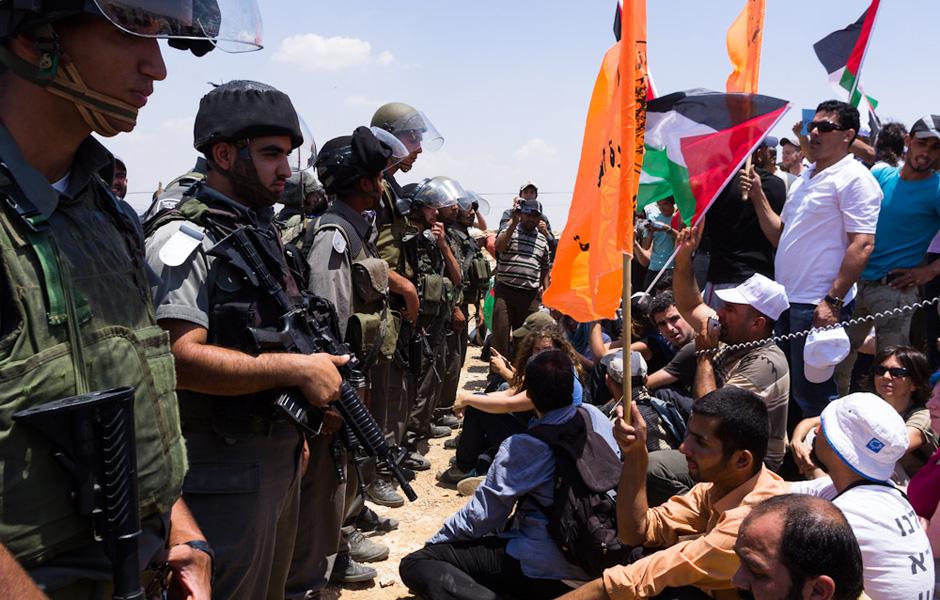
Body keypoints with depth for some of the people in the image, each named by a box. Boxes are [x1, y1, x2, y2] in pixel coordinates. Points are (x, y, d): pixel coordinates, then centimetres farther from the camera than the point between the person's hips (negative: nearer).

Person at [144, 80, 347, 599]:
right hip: (224, 473, -9)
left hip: (278, 459, 9)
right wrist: (298, 369, -24)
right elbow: (180, 358, -28)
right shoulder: (185, 239, -17)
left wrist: (294, 431, 16)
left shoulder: (261, 231, 13)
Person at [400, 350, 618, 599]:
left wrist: (434, 542, 4)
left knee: (414, 564, -10)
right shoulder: (595, 417, -2)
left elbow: (482, 513, -11)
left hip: (544, 565, -7)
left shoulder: (522, 447, -17)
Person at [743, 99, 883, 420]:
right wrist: (758, 197, 8)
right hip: (788, 299, 9)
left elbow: (862, 245, -17)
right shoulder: (806, 177, 18)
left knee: (812, 395, -2)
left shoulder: (853, 178, -9)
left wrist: (833, 301, -22)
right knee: (784, 388, 16)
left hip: (819, 305, -9)